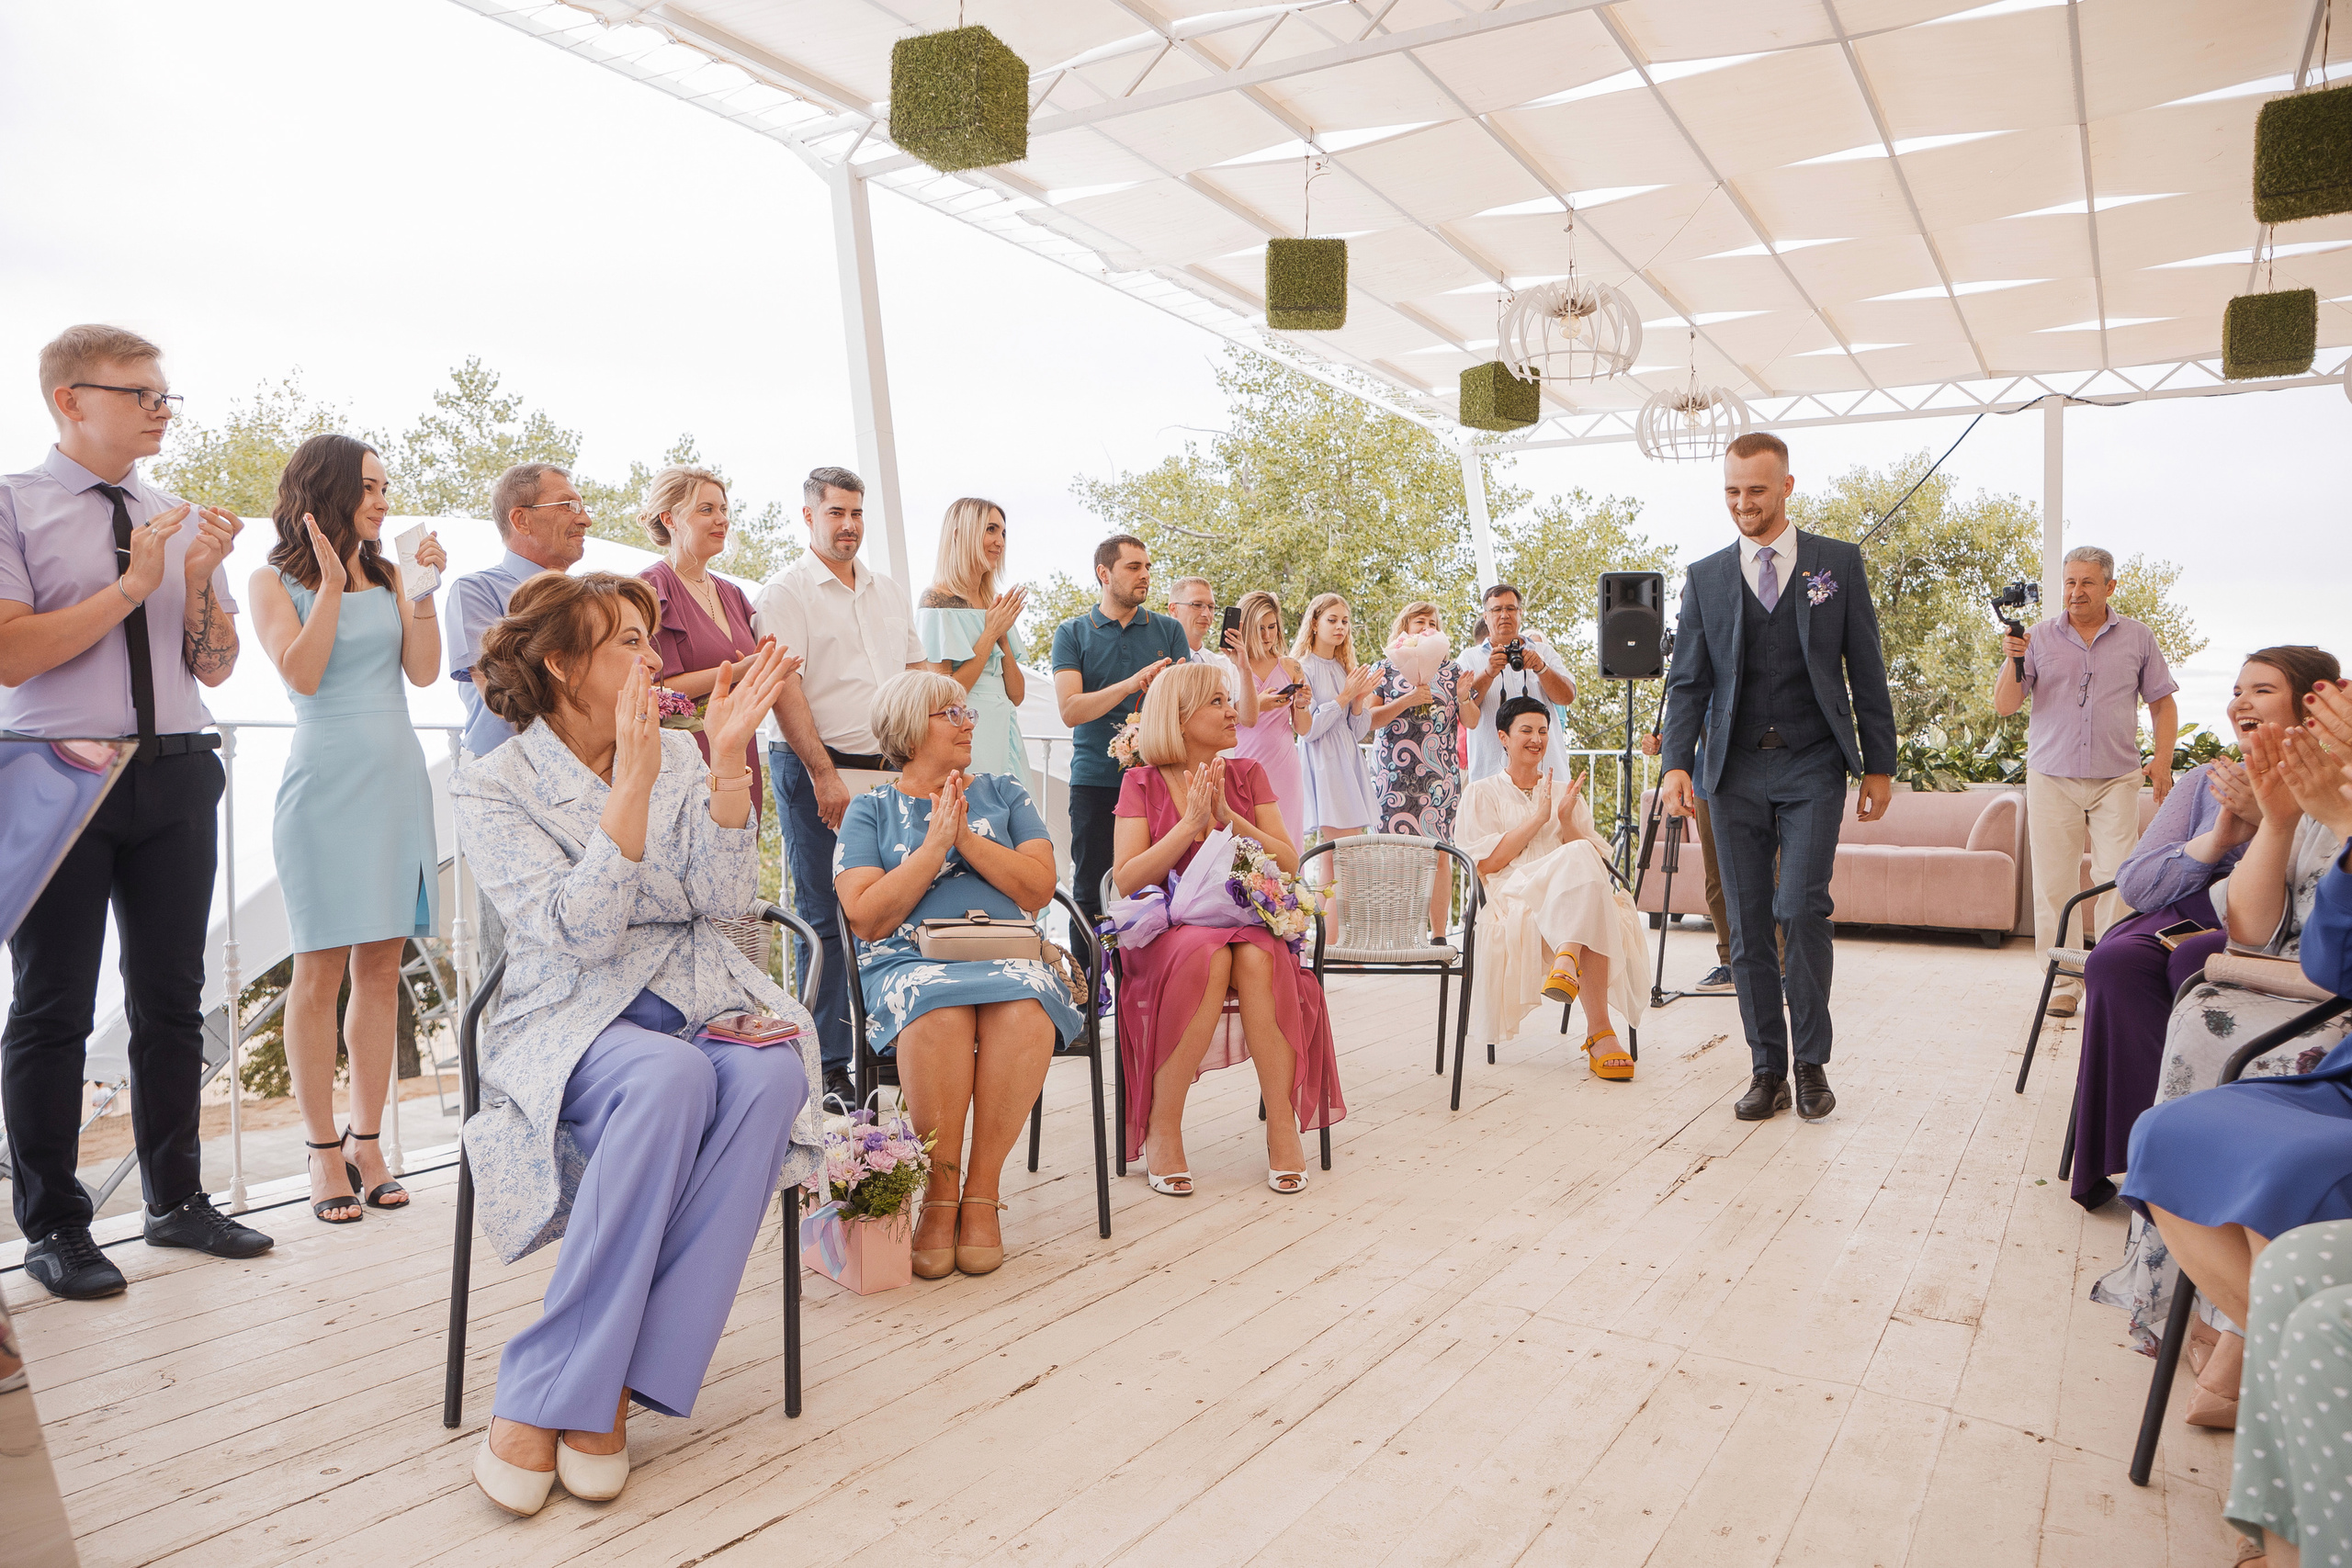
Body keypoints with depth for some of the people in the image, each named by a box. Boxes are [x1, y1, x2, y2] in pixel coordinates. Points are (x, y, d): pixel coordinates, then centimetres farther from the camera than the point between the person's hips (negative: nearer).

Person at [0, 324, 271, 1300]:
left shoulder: (186, 521, 11)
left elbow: (215, 668, 10)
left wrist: (200, 578, -6)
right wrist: (132, 585, -14)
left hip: (175, 774, 4)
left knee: (172, 997, 11)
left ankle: (176, 1198, 25)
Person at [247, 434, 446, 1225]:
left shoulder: (388, 576, 14)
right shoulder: (276, 581, 4)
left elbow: (422, 671, 4)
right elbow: (301, 674, -10)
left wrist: (423, 589, -4)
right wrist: (330, 583, -11)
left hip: (398, 778, 4)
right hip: (327, 780, -4)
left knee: (381, 965, 4)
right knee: (320, 968, -3)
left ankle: (367, 1142, 10)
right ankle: (325, 1152, 5)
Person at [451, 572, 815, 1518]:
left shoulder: (678, 756, 10)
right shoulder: (492, 789, -1)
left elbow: (724, 901, -1)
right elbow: (582, 932, -15)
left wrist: (727, 759, -10)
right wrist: (633, 781, -22)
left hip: (700, 1006, 4)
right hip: (574, 1024, -3)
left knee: (772, 1076, -32)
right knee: (669, 1077, -38)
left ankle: (590, 1388, -25)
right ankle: (537, 1403, -26)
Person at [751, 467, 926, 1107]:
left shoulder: (890, 593, 18)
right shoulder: (786, 592, -2)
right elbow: (785, 688, -11)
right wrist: (824, 774, -18)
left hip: (889, 770, 5)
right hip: (816, 771, -5)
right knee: (826, 919, -3)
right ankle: (828, 1066, 4)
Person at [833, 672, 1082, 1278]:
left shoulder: (1002, 793, 19)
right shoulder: (871, 809, 13)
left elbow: (1039, 888, 5)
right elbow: (866, 917, -1)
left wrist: (965, 837, -3)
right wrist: (935, 846, -5)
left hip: (1007, 955, 2)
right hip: (910, 962, -1)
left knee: (1024, 1011, -35)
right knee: (939, 1012, -37)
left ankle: (981, 1193, -21)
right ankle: (940, 1197, -23)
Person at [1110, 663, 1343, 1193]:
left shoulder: (1247, 775, 13)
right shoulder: (1142, 783, 5)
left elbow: (1289, 864, 3)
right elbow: (1127, 880, -7)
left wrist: (1227, 816, -9)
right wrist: (1192, 823, -14)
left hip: (1247, 923, 2)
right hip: (1167, 933, -2)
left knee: (1256, 961, -34)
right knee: (1210, 958, -36)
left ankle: (1283, 1128, -26)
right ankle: (1161, 1130, -25)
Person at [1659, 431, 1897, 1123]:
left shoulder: (1838, 562, 6)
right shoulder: (1705, 577, 9)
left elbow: (1866, 670, 6)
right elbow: (1687, 681, 5)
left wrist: (1880, 766, 3)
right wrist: (1676, 763, -9)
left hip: (1811, 765, -2)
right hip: (1735, 771, 2)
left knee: (1801, 909, -13)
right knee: (1748, 924, 4)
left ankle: (1812, 1064, 5)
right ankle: (1768, 1070, 13)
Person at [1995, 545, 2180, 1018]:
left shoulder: (2138, 638, 9)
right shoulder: (2040, 638, 6)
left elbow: (2162, 702, 14)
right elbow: (2004, 706, 3)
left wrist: (2162, 758, 0)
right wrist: (2011, 662, -15)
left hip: (2116, 779, 0)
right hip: (2051, 779, 0)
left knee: (2118, 881, -7)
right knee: (2053, 885, -1)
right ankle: (2062, 983, 6)